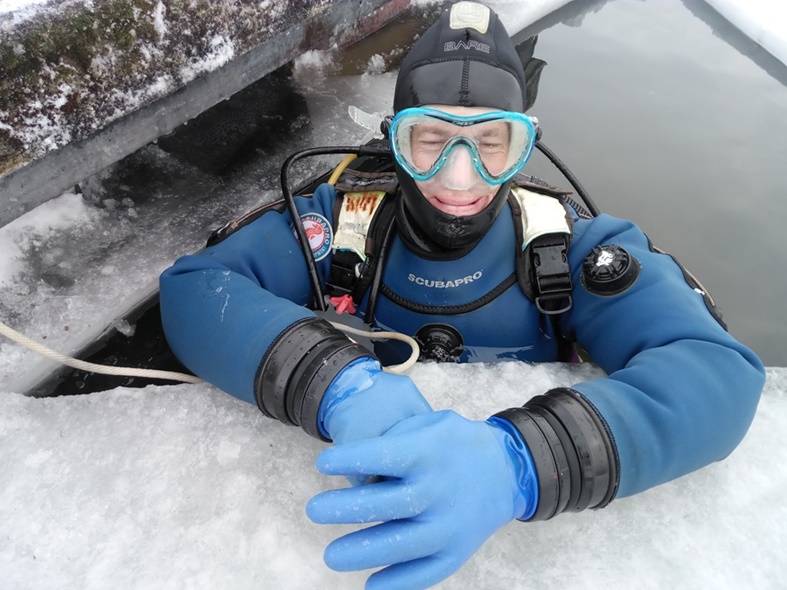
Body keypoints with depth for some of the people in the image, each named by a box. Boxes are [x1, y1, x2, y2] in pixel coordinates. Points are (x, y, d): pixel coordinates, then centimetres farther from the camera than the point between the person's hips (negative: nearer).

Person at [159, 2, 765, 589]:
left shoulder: (570, 240, -14)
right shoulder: (341, 219, -13)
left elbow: (720, 371, -24)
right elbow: (192, 290, -20)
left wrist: (519, 461, -40)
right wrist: (335, 386, -37)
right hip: (361, 493, 0)